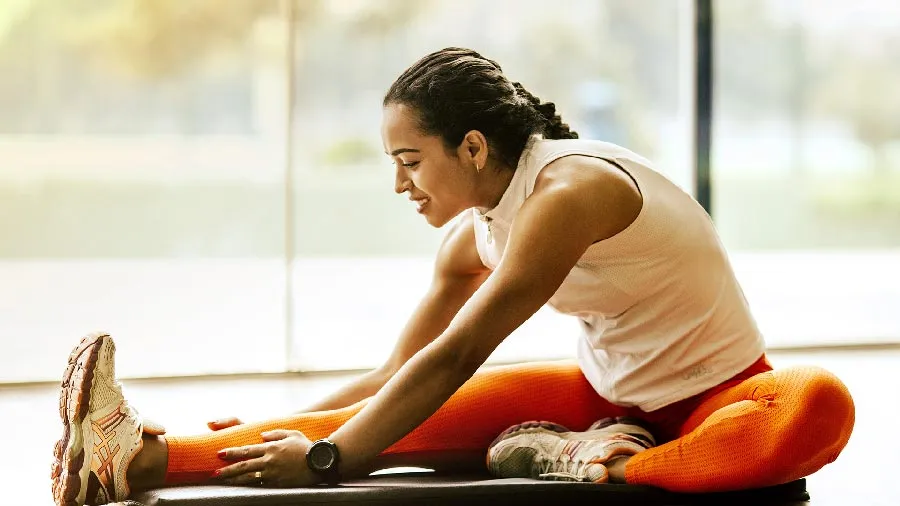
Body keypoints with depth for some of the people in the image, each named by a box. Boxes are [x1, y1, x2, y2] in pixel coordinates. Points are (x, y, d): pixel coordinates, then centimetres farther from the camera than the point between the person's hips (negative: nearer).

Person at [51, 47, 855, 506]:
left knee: (820, 406, -41)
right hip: (608, 393, 6)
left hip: (714, 397, -6)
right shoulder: (475, 238, 1)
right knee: (423, 419, -16)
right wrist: (289, 428, 0)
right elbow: (396, 375, 9)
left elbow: (453, 360, -28)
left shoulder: (567, 191, -25)